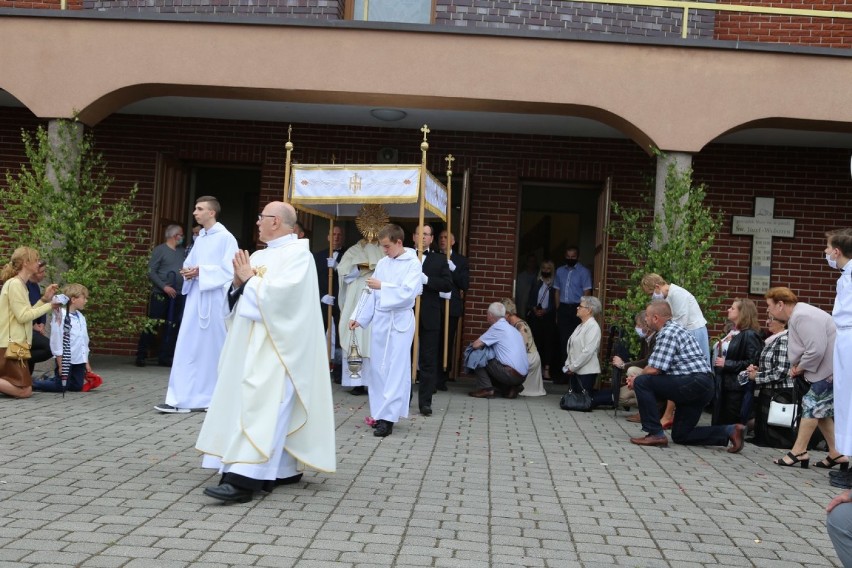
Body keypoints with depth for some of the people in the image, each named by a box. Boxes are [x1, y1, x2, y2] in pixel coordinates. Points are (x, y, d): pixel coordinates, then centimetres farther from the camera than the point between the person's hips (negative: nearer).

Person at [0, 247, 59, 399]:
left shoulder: (19, 284, 17)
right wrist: (49, 306, -12)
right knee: (25, 391, -13)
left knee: (21, 389, 10)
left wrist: (44, 299, 8)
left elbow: (27, 313, 15)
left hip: (14, 343, 10)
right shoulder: (15, 284, -13)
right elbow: (23, 316, -18)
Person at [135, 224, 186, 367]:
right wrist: (164, 286, -14)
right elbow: (151, 272, -7)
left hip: (177, 296, 6)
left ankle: (164, 357, 14)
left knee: (172, 328, 6)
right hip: (160, 295, -5)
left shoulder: (182, 251, 13)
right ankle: (141, 356, 5)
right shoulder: (160, 250, -2)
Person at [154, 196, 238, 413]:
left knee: (212, 348, 3)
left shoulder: (226, 238, -7)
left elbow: (228, 270, -13)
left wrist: (201, 271, -15)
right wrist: (188, 271, -2)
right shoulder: (199, 238, 15)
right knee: (187, 346, 0)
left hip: (214, 300, -6)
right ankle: (181, 399, 1)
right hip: (195, 298, 6)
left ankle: (215, 399, 17)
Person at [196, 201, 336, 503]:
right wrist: (239, 281, -2)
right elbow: (242, 295, 17)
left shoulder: (298, 254, -9)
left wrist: (250, 278, -9)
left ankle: (244, 479, -20)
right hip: (253, 342, 9)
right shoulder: (259, 256, 16)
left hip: (276, 344, -9)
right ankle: (285, 469, 18)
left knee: (260, 404, -15)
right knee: (277, 406, 10)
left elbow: (279, 294, -21)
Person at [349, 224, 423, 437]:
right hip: (379, 319, 6)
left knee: (395, 370, -6)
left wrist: (382, 286, -16)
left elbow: (408, 293, -17)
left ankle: (388, 417, -7)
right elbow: (372, 294, 14)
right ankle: (380, 413, 15)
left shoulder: (413, 264, -6)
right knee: (377, 368, 7)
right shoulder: (382, 263, 10)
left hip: (400, 321, -6)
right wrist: (361, 318, 12)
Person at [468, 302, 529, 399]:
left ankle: (486, 389, -4)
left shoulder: (497, 326, -6)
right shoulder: (513, 329, 19)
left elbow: (476, 345, -8)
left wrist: (483, 346, 17)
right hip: (522, 376, 8)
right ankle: (510, 388, 11)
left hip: (511, 374, -8)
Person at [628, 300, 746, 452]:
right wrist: (638, 376, 14)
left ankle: (655, 433, -11)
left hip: (694, 382, -10)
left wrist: (636, 380, 1)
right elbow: (658, 368, 21)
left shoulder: (667, 333, -11)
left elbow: (655, 369, -17)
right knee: (680, 435, 14)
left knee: (642, 382, -12)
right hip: (702, 387, 10)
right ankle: (729, 431, 7)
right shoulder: (674, 328, 20)